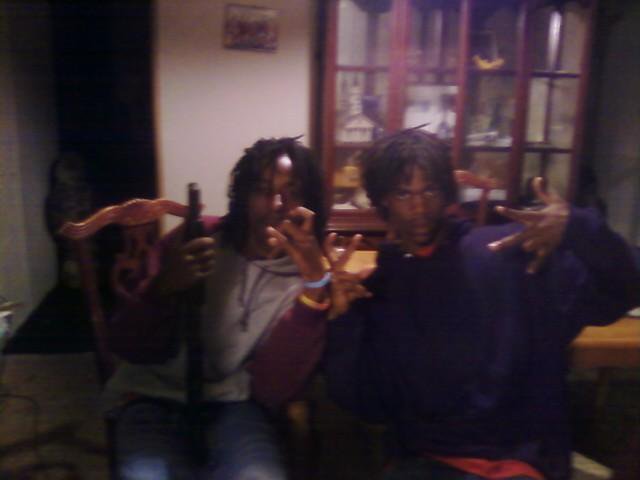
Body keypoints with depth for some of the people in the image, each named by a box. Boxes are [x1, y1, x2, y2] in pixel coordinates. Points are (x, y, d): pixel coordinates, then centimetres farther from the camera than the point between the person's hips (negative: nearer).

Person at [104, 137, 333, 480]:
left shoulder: (307, 276, -5)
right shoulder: (196, 239, -5)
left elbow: (271, 390, -15)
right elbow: (129, 348, -5)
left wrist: (315, 288, -25)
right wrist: (165, 287, -26)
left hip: (234, 402, 0)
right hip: (156, 395, 0)